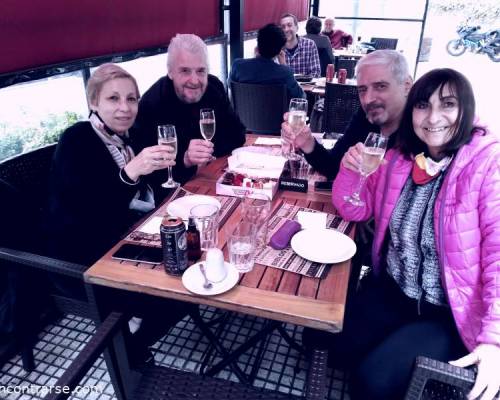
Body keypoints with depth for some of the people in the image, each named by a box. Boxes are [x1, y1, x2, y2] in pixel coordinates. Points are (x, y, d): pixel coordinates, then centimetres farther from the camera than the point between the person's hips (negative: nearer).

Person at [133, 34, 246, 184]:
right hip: (175, 186, -5)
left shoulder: (215, 86, -3)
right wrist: (184, 159, -37)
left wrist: (206, 153, -12)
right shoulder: (151, 104, -20)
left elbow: (236, 134, 2)